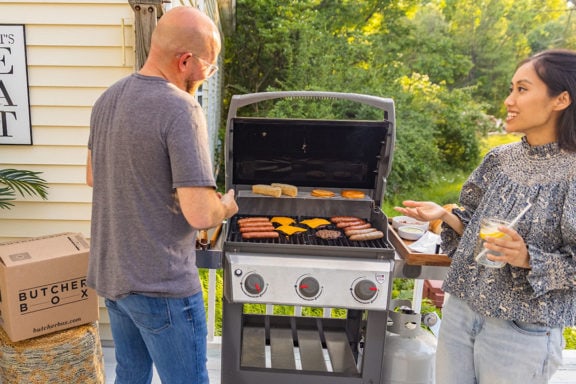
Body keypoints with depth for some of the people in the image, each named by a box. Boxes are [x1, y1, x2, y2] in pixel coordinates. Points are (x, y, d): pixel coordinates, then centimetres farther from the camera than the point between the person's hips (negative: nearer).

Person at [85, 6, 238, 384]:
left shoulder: (108, 98, 4)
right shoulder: (181, 109, -22)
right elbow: (200, 214, -25)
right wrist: (227, 206, -5)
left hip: (110, 272, 8)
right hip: (160, 283, -8)